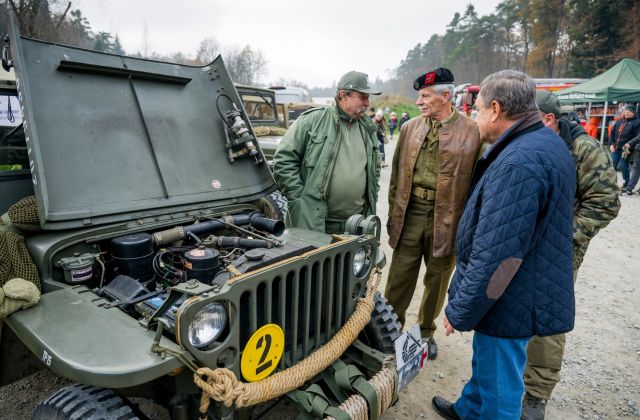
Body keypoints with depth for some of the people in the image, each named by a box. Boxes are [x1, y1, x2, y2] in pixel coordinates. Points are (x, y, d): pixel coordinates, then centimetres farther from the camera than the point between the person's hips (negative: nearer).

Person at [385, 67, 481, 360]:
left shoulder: (472, 132, -7)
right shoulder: (410, 128, 5)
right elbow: (397, 173, 8)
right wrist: (394, 212, 7)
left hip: (447, 217, -2)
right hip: (411, 212, 2)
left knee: (437, 280, 14)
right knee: (399, 277, 9)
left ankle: (426, 331, 36)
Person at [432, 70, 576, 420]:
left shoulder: (518, 162, -28)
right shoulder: (547, 143, 7)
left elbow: (496, 255, -28)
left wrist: (461, 311, -18)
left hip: (509, 303, -10)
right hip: (527, 292, 10)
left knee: (499, 391, 10)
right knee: (486, 362, 29)